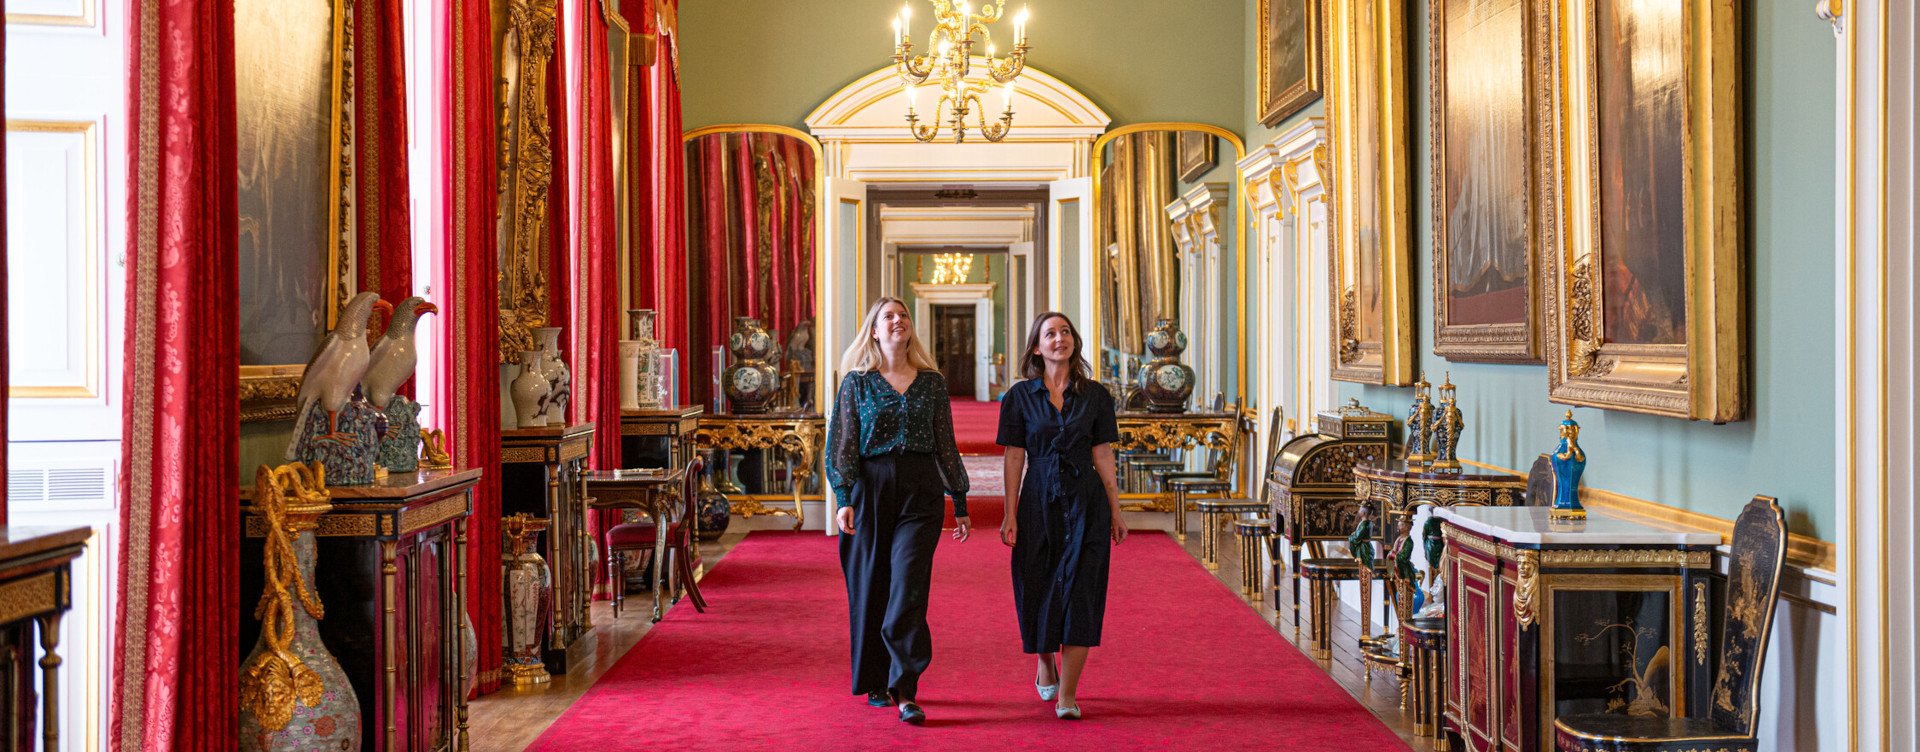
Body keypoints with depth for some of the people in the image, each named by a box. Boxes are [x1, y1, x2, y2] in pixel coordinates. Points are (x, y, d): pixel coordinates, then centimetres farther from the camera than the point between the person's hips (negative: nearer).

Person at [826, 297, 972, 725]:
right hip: (871, 489, 0)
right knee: (870, 588, 6)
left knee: (908, 588, -10)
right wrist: (844, 499, -10)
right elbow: (842, 446, 1)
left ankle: (906, 690, -11)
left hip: (920, 492, 0)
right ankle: (875, 683, 21)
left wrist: (960, 503, 11)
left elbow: (946, 445, 12)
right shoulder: (857, 383, 4)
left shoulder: (931, 382, 9)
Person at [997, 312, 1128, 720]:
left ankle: (1067, 695, -6)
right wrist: (1010, 514, -4)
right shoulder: (1020, 396, 2)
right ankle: (1046, 664, 37)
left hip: (1086, 502, 0)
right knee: (1038, 590, 7)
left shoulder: (1095, 395, 4)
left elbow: (1103, 456, 6)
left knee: (1079, 590, -8)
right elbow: (1014, 458, 1)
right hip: (1038, 502, 0)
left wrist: (1115, 511, 4)